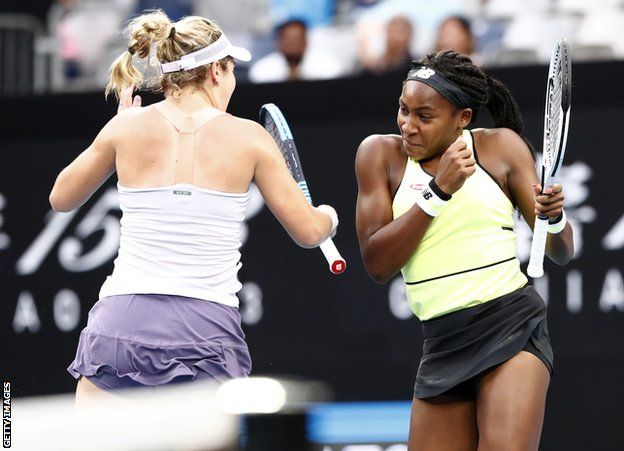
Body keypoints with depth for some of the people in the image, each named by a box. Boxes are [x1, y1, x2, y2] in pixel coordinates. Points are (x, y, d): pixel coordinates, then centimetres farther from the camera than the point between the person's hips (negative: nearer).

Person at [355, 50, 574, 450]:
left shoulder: (501, 147, 4)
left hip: (512, 329, -3)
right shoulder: (380, 154, 5)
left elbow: (561, 253, 7)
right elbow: (377, 263, -5)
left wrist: (554, 216, -16)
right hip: (442, 343, 3)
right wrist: (439, 190, -13)